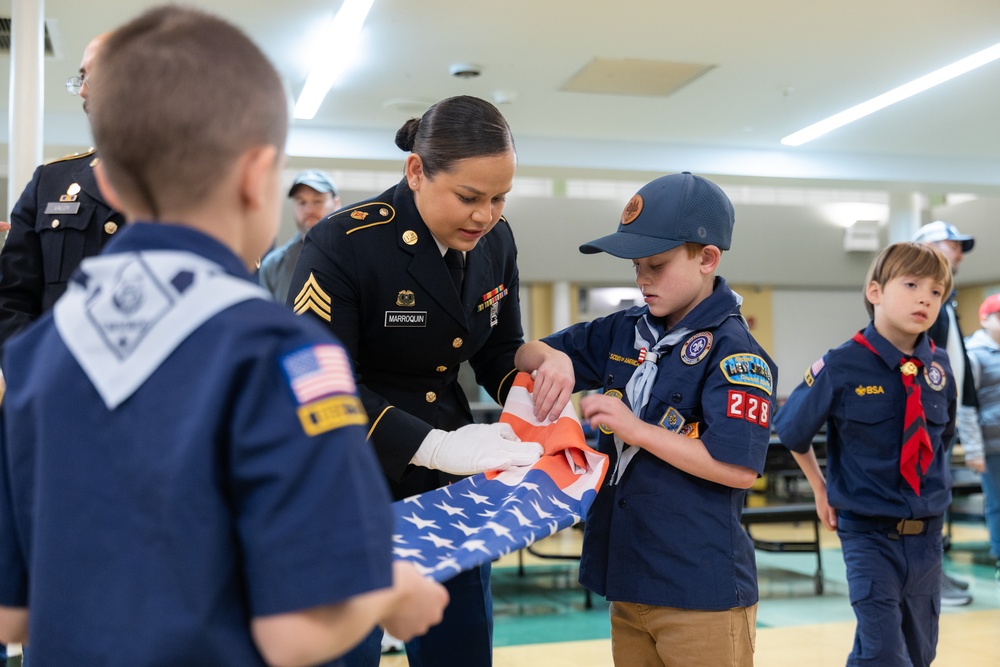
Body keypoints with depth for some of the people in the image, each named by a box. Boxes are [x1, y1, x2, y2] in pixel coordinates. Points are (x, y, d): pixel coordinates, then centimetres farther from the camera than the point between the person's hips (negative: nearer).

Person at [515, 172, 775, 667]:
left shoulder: (733, 352, -13)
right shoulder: (624, 332, 7)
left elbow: (740, 468, -20)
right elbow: (523, 355, 12)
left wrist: (635, 429, -19)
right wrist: (551, 358, -11)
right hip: (628, 580, 7)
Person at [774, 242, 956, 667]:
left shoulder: (939, 366, -2)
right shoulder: (842, 367, -15)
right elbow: (792, 430, 0)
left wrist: (930, 485, 12)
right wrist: (821, 489, 5)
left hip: (926, 533, 5)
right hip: (869, 535, -5)